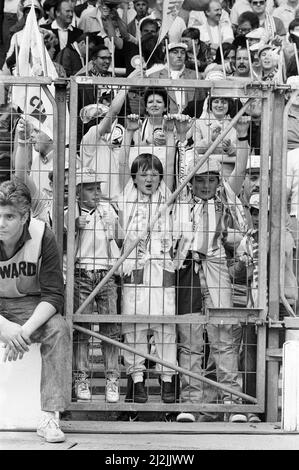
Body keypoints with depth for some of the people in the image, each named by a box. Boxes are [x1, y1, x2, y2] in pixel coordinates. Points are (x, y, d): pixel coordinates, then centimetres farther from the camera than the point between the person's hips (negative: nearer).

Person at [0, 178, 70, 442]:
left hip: (28, 305, 0)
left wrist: (26, 329, -33)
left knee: (59, 329, -29)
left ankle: (49, 418, -25)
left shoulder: (42, 237, -17)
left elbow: (53, 296, -17)